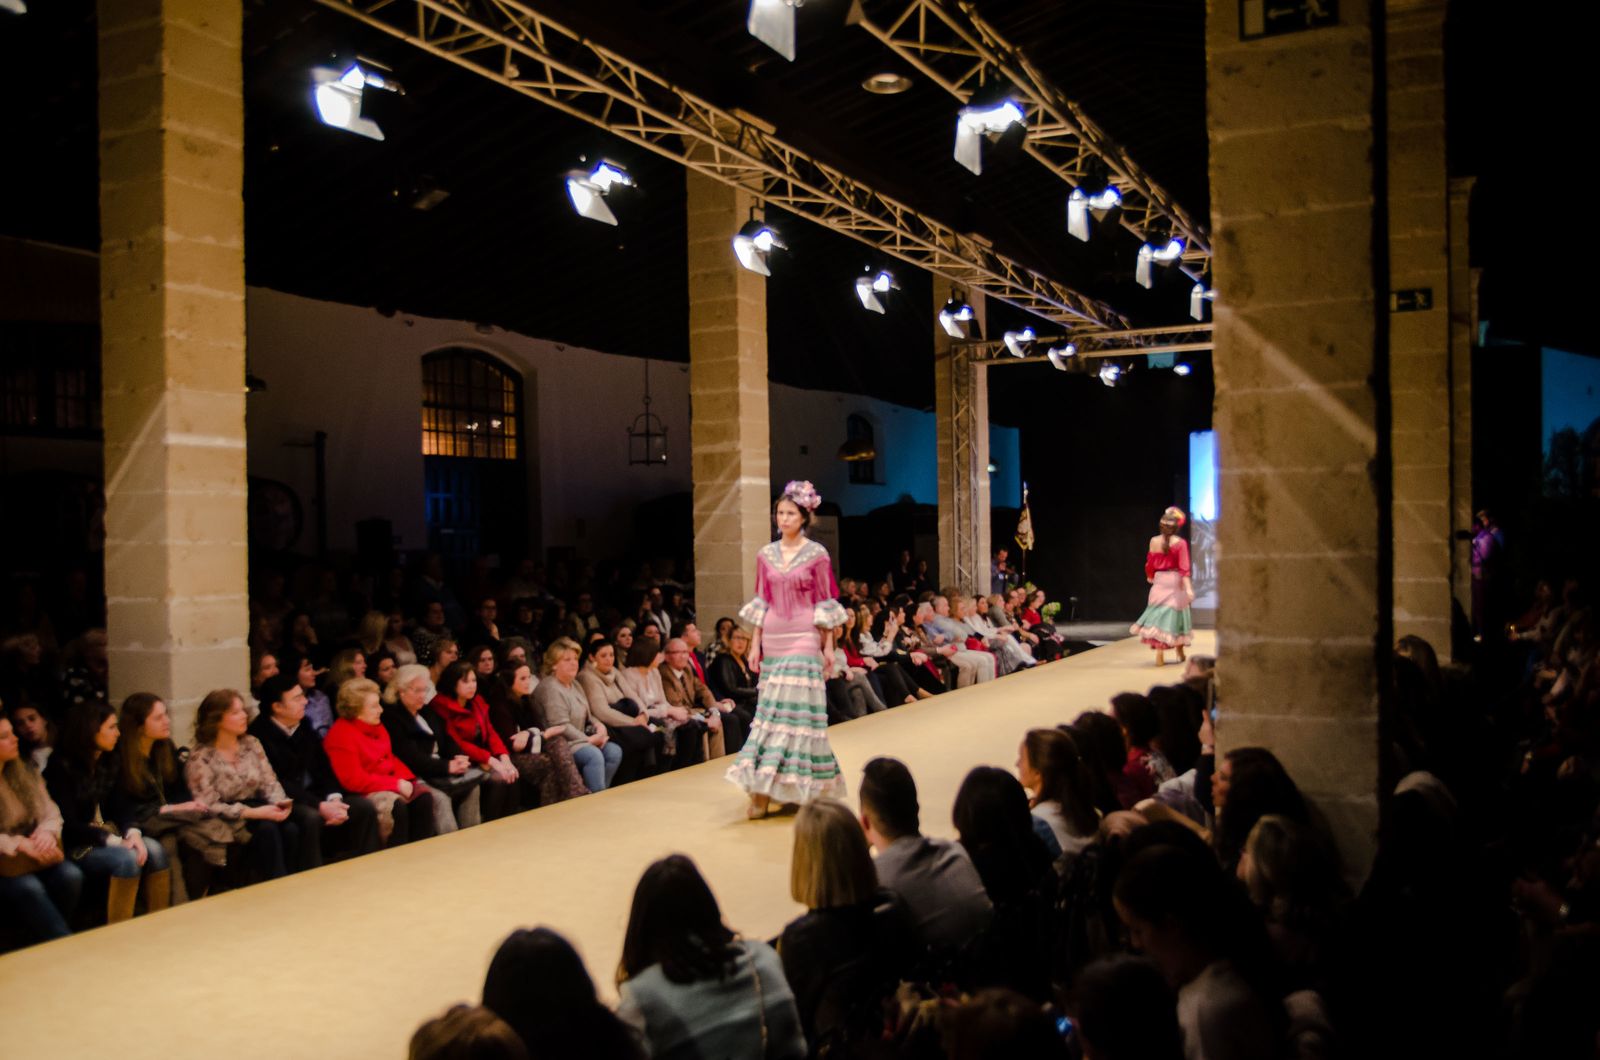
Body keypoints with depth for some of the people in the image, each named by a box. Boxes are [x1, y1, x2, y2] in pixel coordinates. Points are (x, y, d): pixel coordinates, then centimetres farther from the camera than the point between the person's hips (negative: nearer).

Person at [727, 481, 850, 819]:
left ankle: (763, 790, -4)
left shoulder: (817, 555, -2)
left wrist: (829, 647, -3)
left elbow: (825, 604, -1)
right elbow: (761, 602, 11)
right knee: (770, 709, 3)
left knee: (793, 708, -7)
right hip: (772, 639, 4)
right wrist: (755, 644, 6)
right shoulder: (766, 555, 8)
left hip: (804, 639, -4)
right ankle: (762, 790, 9)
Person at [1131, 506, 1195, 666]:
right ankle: (1180, 654, 24)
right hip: (1175, 582, -2)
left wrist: (1150, 577, 26)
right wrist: (1188, 588, -15)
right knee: (1174, 615, 10)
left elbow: (1150, 564, 8)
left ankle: (1160, 656, -2)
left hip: (1159, 582, 2)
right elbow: (1184, 568, -14)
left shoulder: (1154, 541, -1)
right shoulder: (1180, 543, -9)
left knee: (1159, 615, 6)